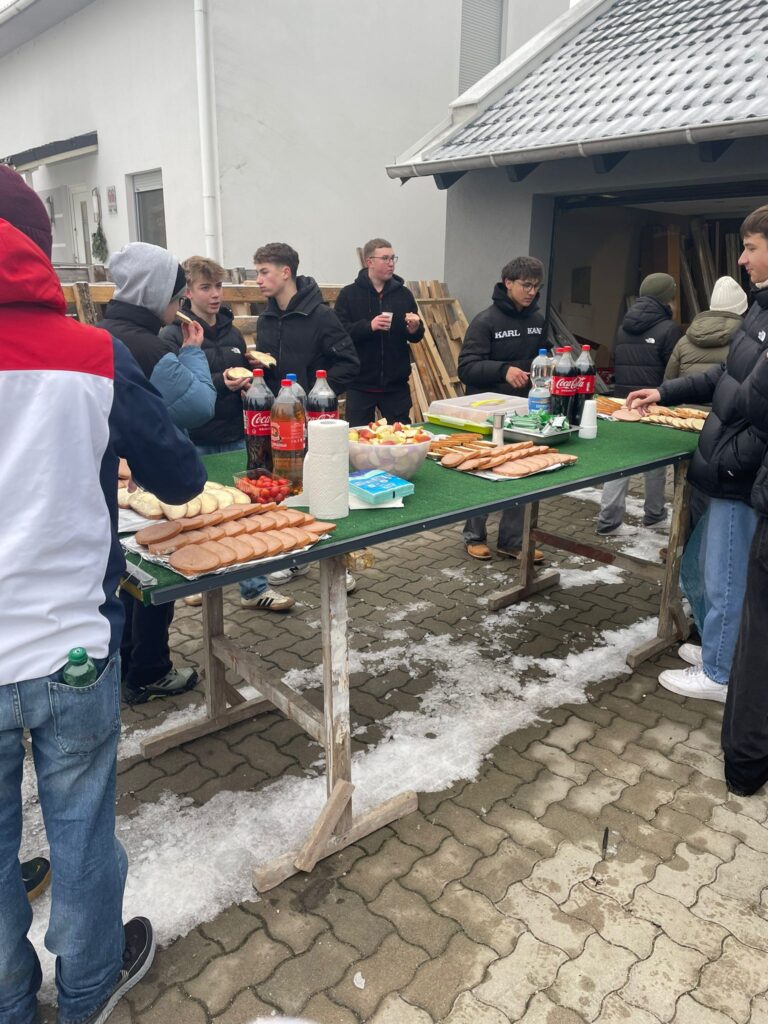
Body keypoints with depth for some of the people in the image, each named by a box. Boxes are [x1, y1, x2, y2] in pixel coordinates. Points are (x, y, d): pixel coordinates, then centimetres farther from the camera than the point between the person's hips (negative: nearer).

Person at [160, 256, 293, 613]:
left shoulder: (232, 332, 10)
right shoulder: (172, 336, -7)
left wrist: (247, 381, -4)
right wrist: (220, 382, -25)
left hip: (235, 439, 4)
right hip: (195, 443, -4)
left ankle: (254, 587, 16)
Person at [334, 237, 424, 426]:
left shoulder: (404, 294, 8)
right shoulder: (349, 294, -1)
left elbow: (417, 336, 13)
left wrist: (414, 330, -10)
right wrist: (369, 326, -22)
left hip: (397, 385, 3)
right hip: (360, 385, -3)